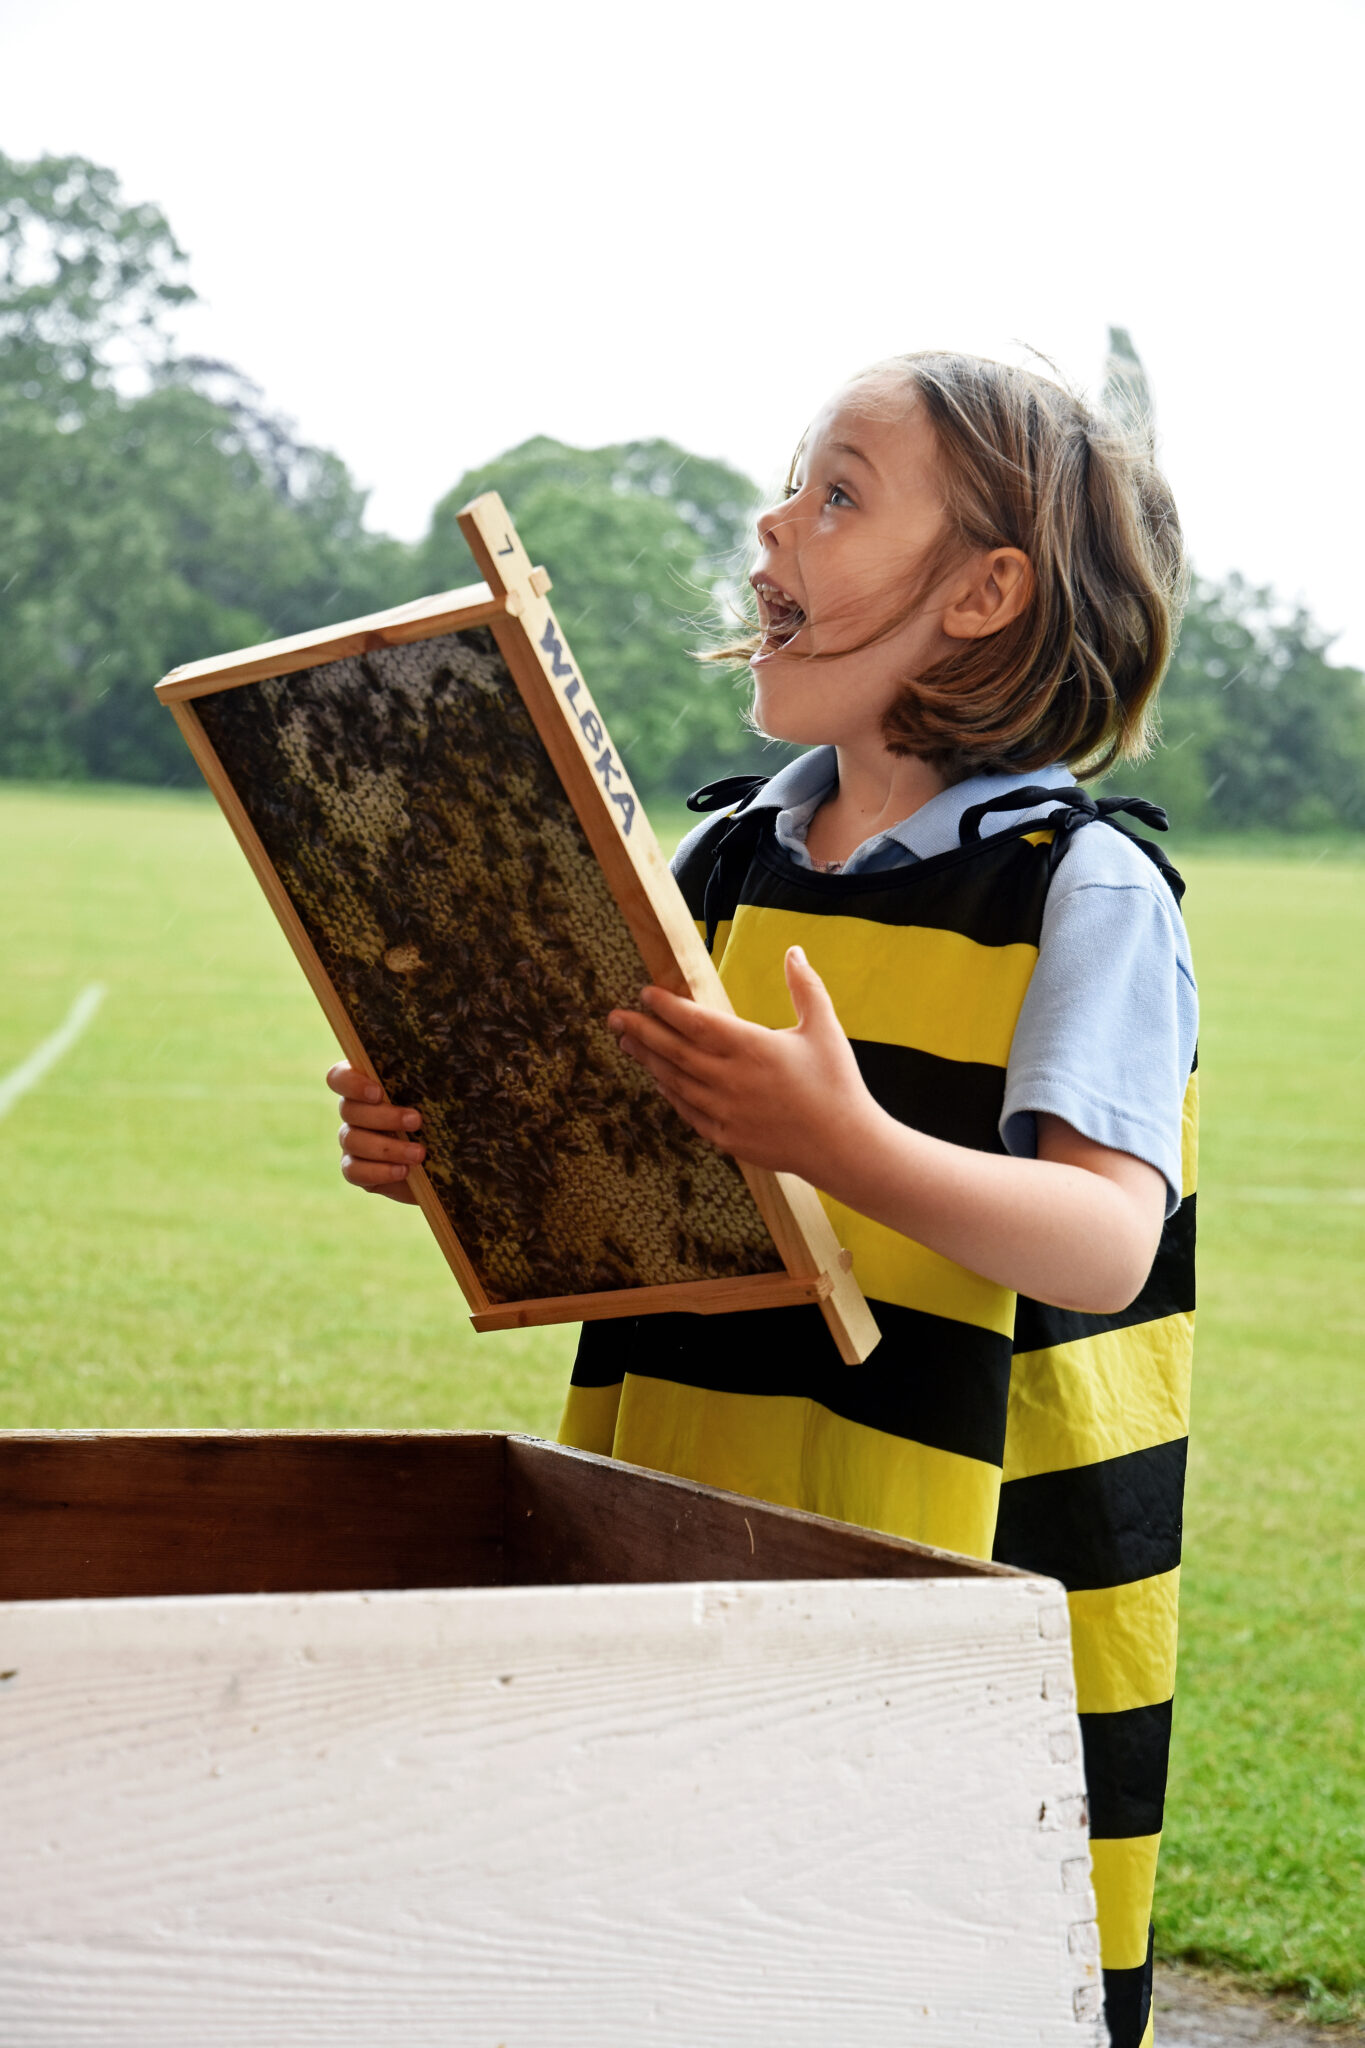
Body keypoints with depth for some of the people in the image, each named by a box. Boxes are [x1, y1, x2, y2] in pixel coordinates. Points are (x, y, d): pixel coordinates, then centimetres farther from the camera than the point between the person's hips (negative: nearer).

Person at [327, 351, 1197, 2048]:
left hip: (973, 1592, -5)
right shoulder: (725, 863, 10)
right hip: (680, 1568, 5)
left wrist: (849, 1146, -35)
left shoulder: (1087, 889, -8)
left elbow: (1104, 1245, -20)